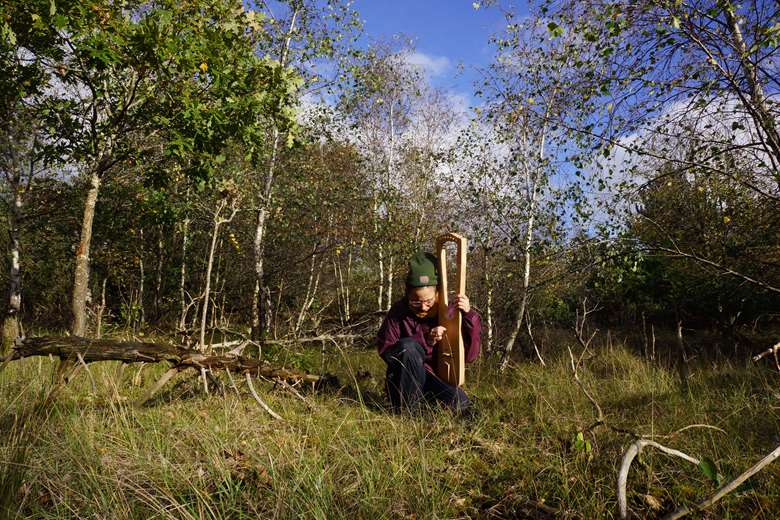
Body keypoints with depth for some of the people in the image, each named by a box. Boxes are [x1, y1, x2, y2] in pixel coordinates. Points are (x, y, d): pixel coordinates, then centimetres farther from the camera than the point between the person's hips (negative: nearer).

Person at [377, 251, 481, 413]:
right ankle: (406, 408, -17)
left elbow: (470, 355, -8)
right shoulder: (399, 311, -10)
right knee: (408, 345, -30)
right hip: (403, 382, -2)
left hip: (433, 380, 2)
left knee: (461, 405, -27)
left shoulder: (449, 311, -5)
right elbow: (384, 350, -14)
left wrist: (469, 315, -23)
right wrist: (426, 340, -24)